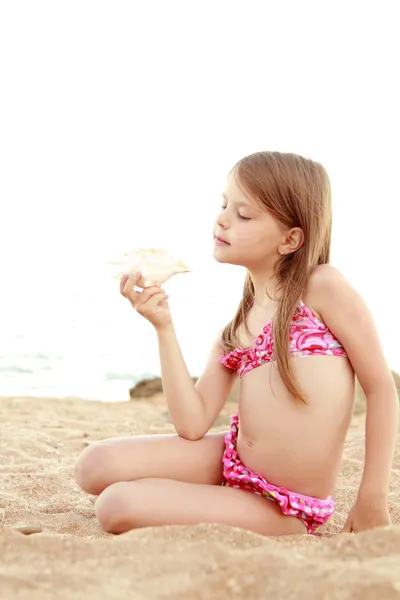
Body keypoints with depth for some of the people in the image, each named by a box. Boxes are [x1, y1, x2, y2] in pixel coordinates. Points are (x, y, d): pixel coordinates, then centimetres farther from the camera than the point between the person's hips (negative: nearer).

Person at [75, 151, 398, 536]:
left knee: (118, 507, -17)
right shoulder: (233, 328, 11)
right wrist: (163, 327, -4)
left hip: (282, 509, -6)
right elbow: (192, 425, 0)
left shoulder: (322, 286, -8)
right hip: (231, 460, 6)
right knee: (96, 466, -4)